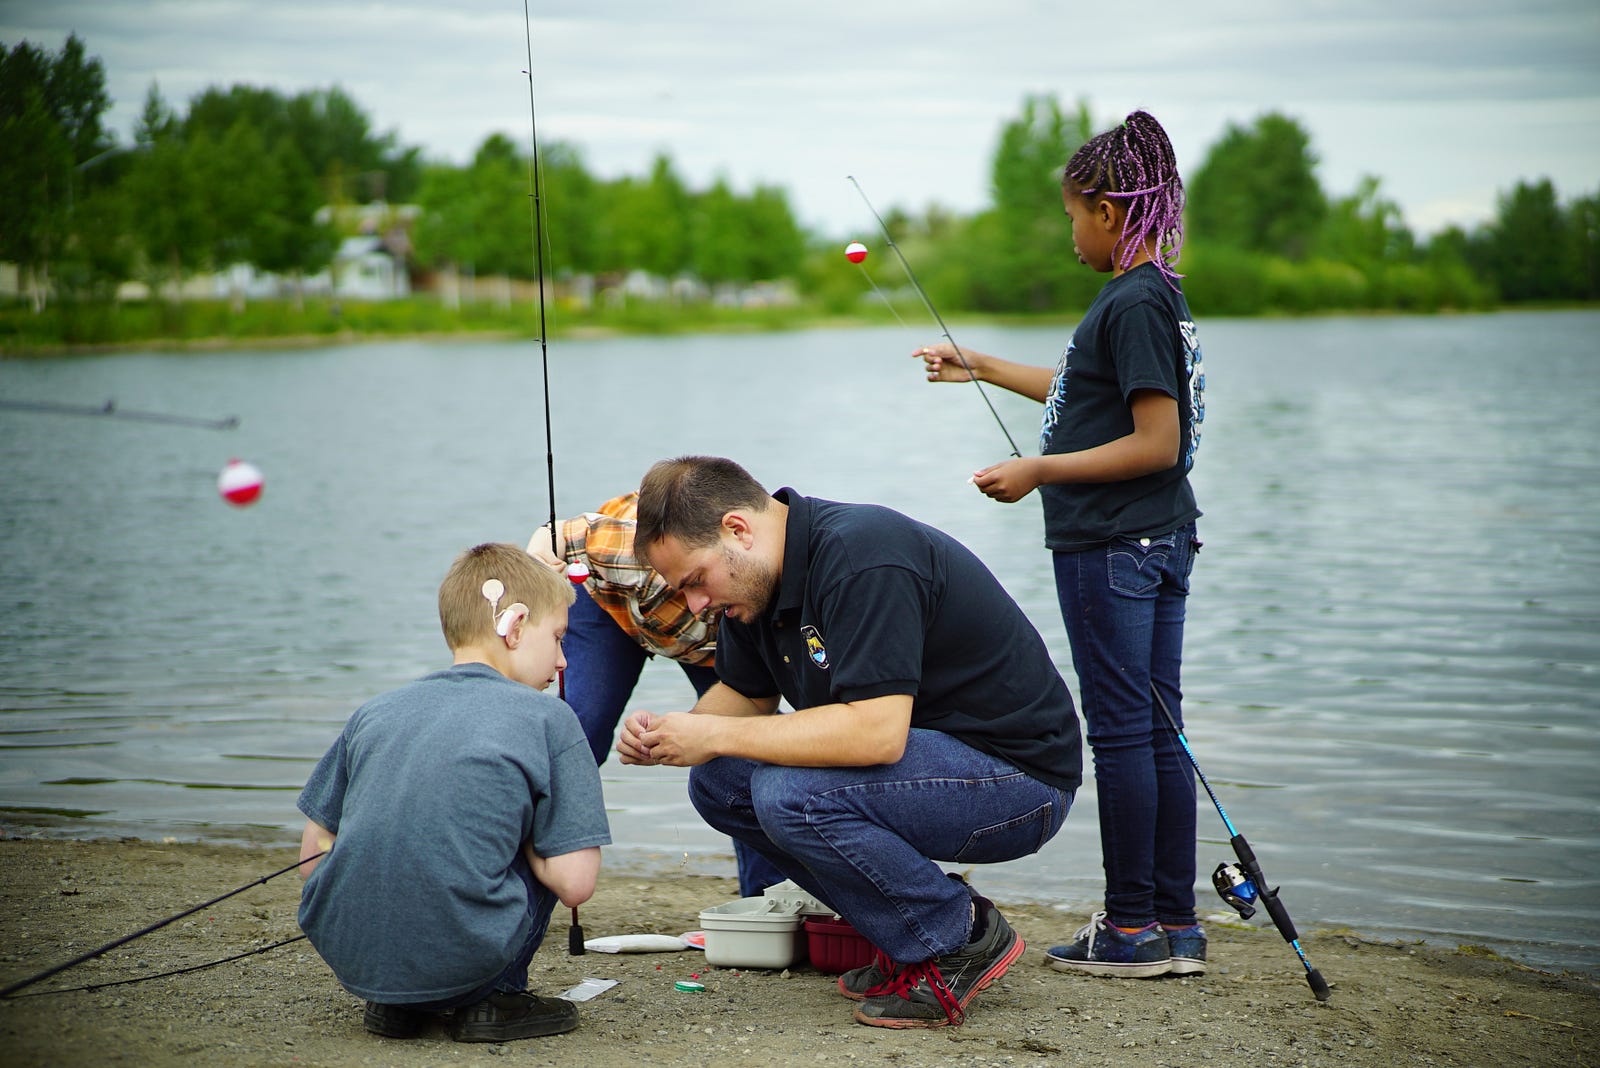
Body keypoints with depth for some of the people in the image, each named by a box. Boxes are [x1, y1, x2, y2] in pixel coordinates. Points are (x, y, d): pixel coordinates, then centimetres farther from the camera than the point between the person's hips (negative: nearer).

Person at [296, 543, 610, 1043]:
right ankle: (493, 997, 11)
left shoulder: (374, 712, 13)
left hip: (346, 955, 4)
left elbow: (312, 857, 15)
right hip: (457, 959, -4)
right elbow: (574, 884, -4)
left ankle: (393, 1001, 20)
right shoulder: (547, 719, 1)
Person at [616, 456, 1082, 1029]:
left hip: (1018, 774, -10)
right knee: (718, 782, 0)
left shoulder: (862, 558, -26)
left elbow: (878, 732, -34)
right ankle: (904, 937, 6)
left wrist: (717, 735, -26)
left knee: (789, 793, -29)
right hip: (926, 756, 10)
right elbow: (745, 695, 16)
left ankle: (960, 939, -9)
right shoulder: (761, 573, 2)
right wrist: (671, 731, -6)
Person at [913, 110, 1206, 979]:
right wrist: (982, 368, 37)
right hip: (1157, 545, 10)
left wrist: (1039, 471, -16)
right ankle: (1176, 928, 14)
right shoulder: (1152, 297, 14)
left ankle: (1132, 929, 3)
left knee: (1121, 731, -3)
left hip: (1111, 547, -10)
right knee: (1157, 732, 10)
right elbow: (1089, 397, 29)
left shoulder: (1134, 304, -16)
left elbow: (1156, 442, -21)